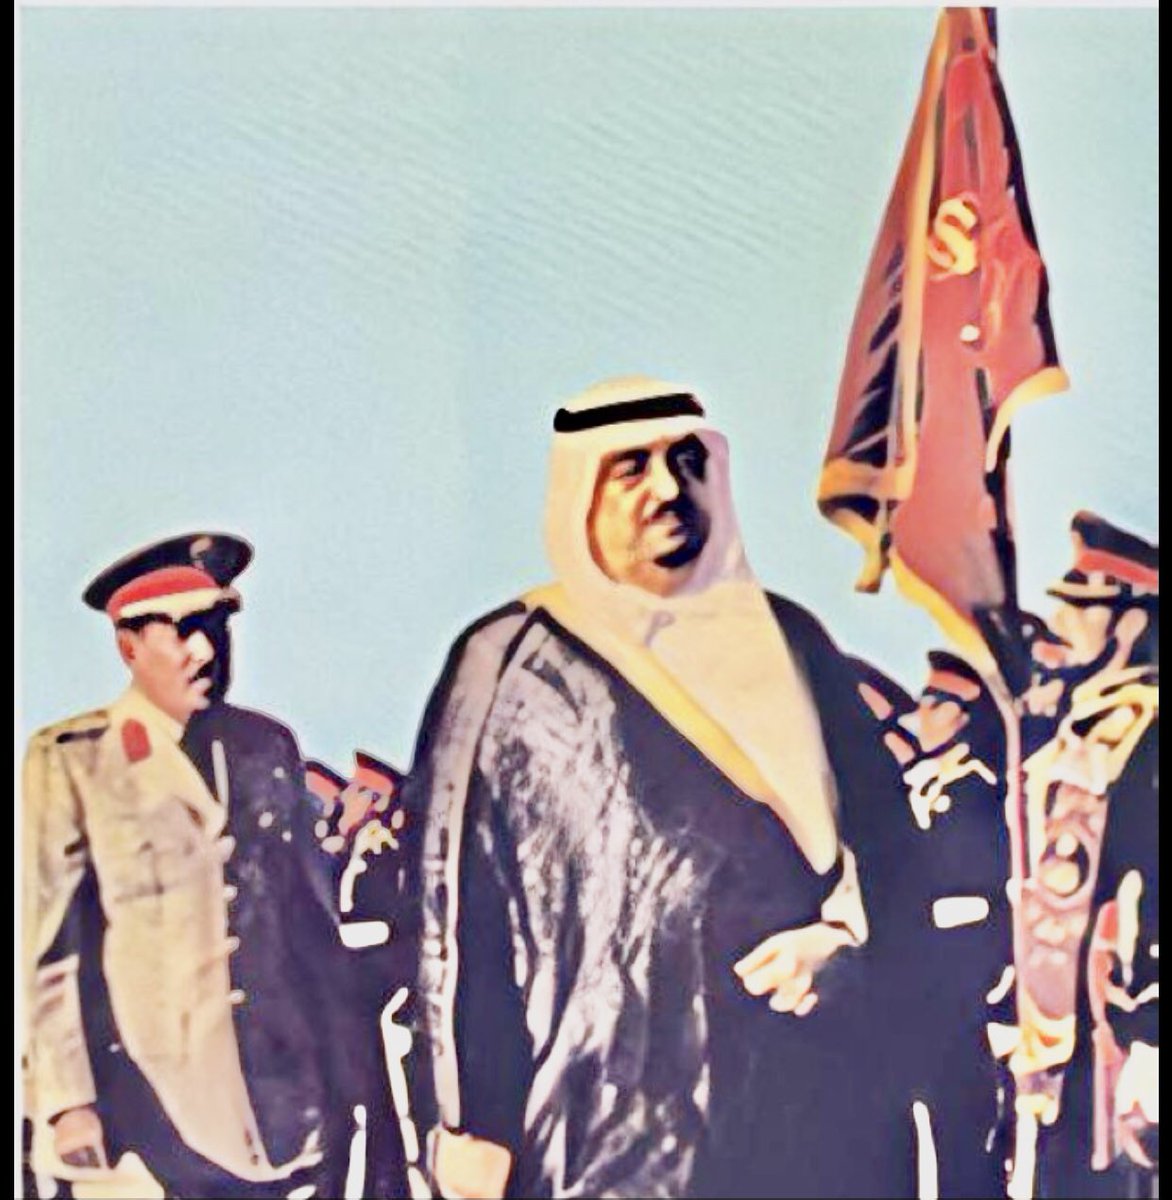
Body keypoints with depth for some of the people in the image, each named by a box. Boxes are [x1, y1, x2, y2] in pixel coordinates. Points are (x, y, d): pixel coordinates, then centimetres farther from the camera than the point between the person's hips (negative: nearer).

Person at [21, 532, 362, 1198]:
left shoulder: (269, 745, 8)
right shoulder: (70, 761, -3)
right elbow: (49, 941, -4)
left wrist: (342, 1070, 12)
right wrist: (68, 1104, -7)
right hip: (156, 1098, -3)